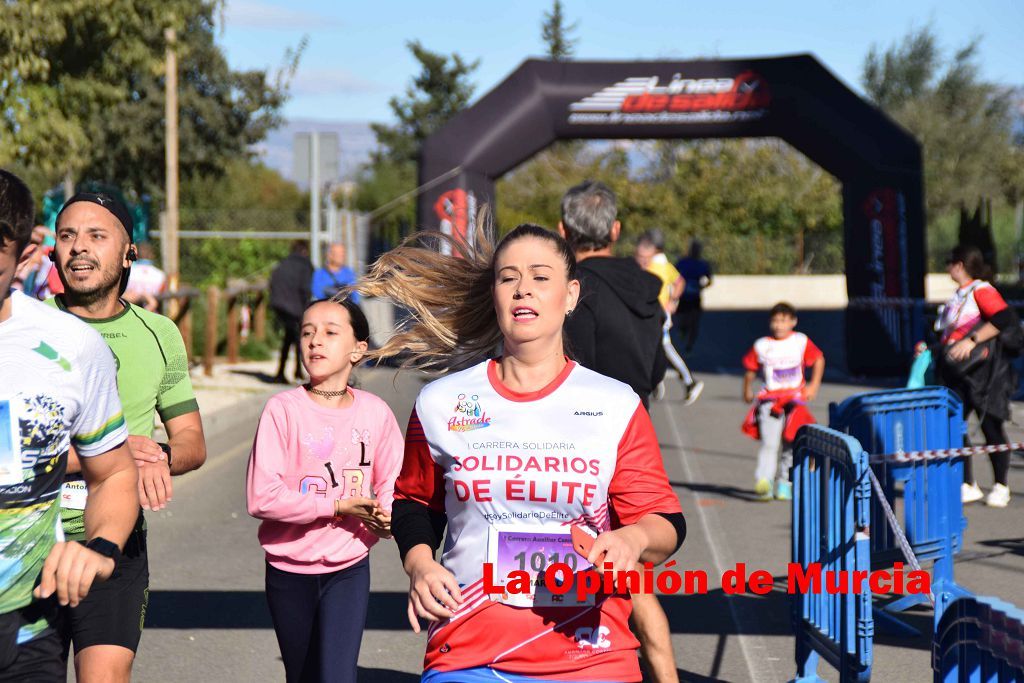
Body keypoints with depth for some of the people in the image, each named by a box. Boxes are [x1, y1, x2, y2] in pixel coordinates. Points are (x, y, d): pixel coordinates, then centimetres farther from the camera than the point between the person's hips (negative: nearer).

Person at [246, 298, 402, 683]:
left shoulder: (374, 412, -3)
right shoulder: (283, 409, -12)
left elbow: (390, 483, 9)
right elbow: (262, 497, -18)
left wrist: (387, 517, -13)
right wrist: (339, 506, -18)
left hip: (348, 568, 0)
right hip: (290, 571, 0)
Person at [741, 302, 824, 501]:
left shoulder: (802, 342, 4)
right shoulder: (761, 346, 4)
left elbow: (819, 360, 14)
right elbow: (750, 368, 15)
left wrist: (813, 386, 7)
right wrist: (747, 391, 11)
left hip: (795, 397, 1)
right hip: (769, 398, -1)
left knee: (790, 443, 1)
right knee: (769, 442, -18)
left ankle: (784, 483, 16)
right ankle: (763, 481, -30)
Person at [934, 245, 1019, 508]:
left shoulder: (981, 290, -10)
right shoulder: (957, 296, 17)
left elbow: (1006, 318, -24)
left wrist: (971, 341, -27)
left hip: (983, 372, -8)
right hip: (958, 375, 8)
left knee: (991, 427, 0)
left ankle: (1001, 487, 12)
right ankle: (968, 486, 9)